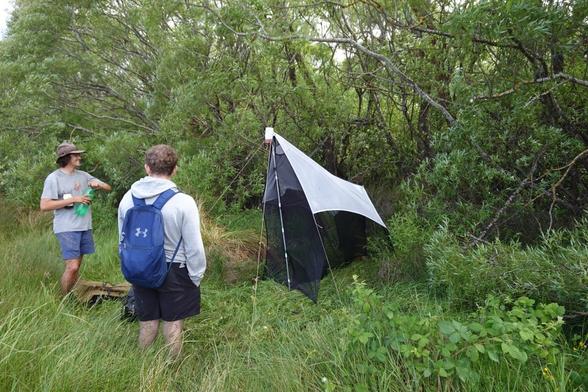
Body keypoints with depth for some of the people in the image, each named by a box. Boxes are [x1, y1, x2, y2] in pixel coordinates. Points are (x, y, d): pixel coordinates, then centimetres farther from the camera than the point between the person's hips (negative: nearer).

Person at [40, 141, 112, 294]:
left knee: (77, 266, 12)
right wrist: (73, 199, -17)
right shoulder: (53, 178, -5)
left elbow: (108, 188, 15)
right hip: (67, 228, -6)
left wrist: (98, 184, -9)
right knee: (72, 266, -11)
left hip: (85, 227, 6)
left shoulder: (83, 175, 10)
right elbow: (44, 206, -12)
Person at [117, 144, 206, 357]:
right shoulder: (183, 202, -19)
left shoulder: (127, 199, -4)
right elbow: (194, 247, -14)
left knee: (147, 322, 18)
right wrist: (196, 276, -1)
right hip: (174, 272, -4)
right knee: (173, 323, 11)